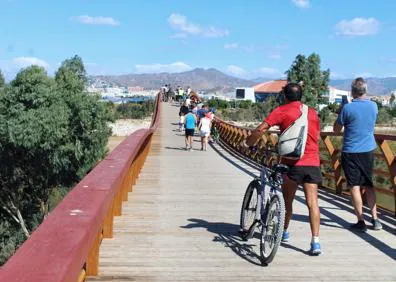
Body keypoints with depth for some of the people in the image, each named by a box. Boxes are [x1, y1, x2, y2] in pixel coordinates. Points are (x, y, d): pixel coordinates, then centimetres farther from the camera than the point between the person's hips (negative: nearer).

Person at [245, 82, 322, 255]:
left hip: (292, 162, -2)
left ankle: (284, 232, 33)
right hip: (312, 162, 3)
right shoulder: (312, 112, 13)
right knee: (312, 202, -3)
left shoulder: (282, 111, 0)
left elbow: (261, 129, -9)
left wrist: (249, 143, 5)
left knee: (287, 200, 16)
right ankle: (315, 242, -11)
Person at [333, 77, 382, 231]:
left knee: (355, 187, 2)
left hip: (350, 152, -4)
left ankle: (361, 221, 3)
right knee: (368, 185, 15)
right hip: (368, 150, 4)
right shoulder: (374, 106, 0)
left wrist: (340, 112, 6)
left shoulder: (347, 108, -14)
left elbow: (336, 129, -3)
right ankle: (375, 219, 14)